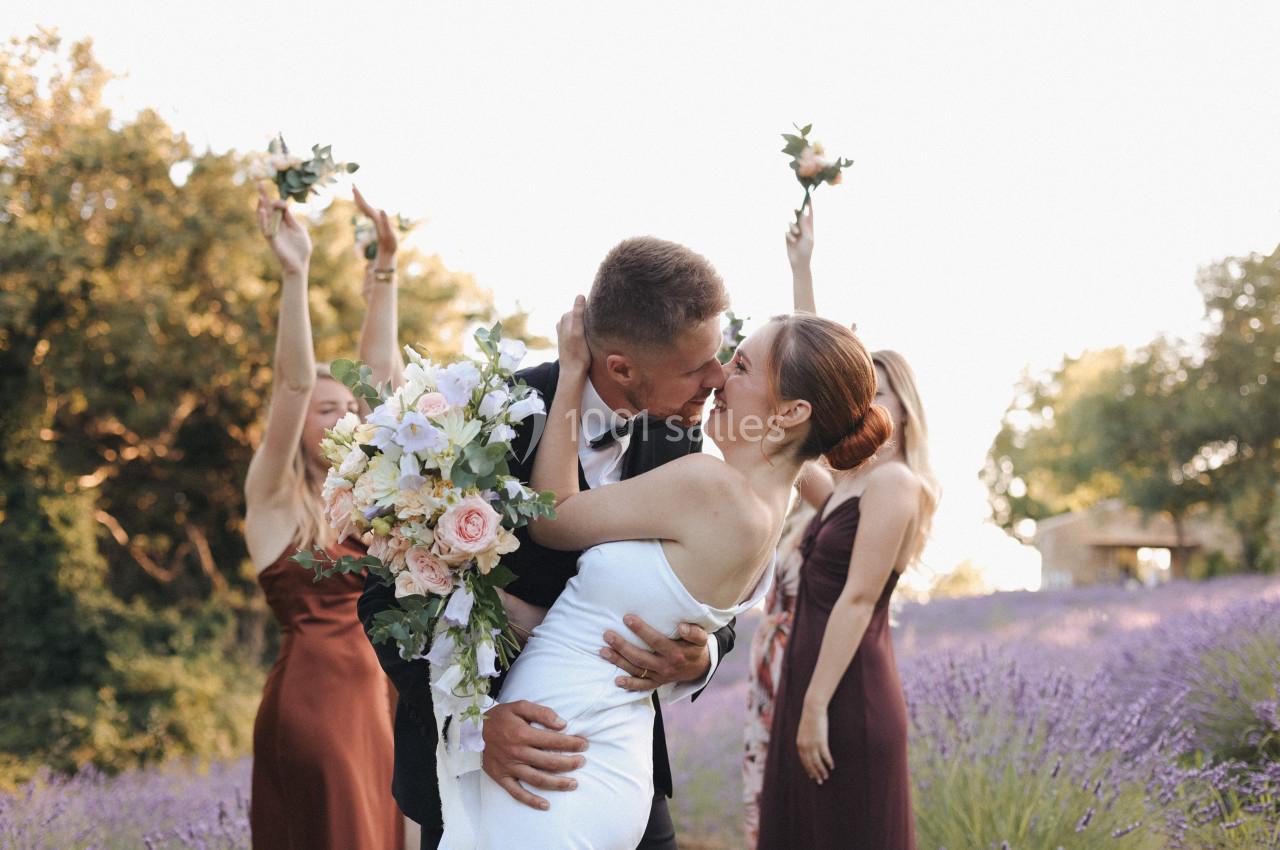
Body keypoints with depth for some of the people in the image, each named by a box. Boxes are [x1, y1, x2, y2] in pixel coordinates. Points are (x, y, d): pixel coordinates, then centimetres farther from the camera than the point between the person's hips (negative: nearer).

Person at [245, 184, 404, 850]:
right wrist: (294, 275, -28)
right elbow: (293, 383, -17)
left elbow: (378, 370, 7)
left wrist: (385, 267, 2)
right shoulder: (273, 497, -2)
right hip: (309, 694, -6)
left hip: (373, 700, 6)